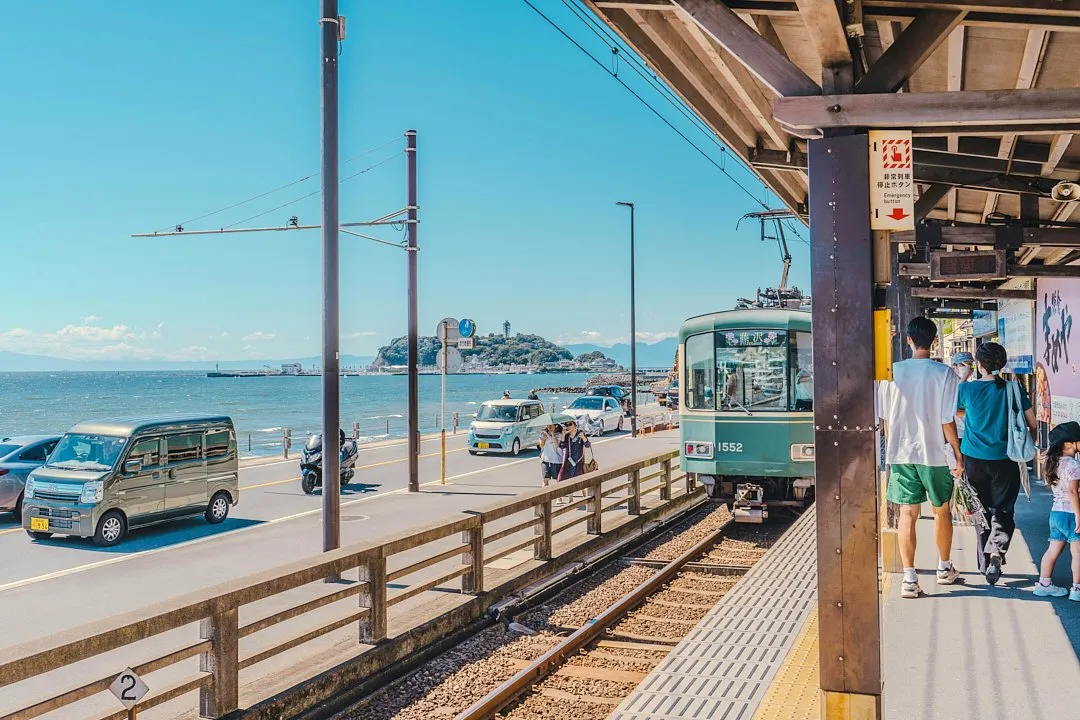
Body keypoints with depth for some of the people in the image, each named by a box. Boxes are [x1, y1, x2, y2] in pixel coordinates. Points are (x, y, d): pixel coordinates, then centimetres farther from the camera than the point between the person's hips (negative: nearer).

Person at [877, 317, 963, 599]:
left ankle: (909, 579, 1)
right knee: (942, 512, 18)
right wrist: (959, 456, 0)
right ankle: (944, 568, 33)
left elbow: (885, 418, 1)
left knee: (907, 514, 4)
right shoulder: (944, 373, -10)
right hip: (934, 454, -1)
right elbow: (947, 421, -11)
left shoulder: (892, 372, -4)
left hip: (901, 454, 1)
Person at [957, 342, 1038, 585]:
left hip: (974, 458, 0)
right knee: (1002, 511, 6)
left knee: (980, 511, 12)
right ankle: (997, 551, -17)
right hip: (1004, 460, 0)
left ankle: (985, 561, 17)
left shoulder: (966, 389, -6)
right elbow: (1032, 424, 1)